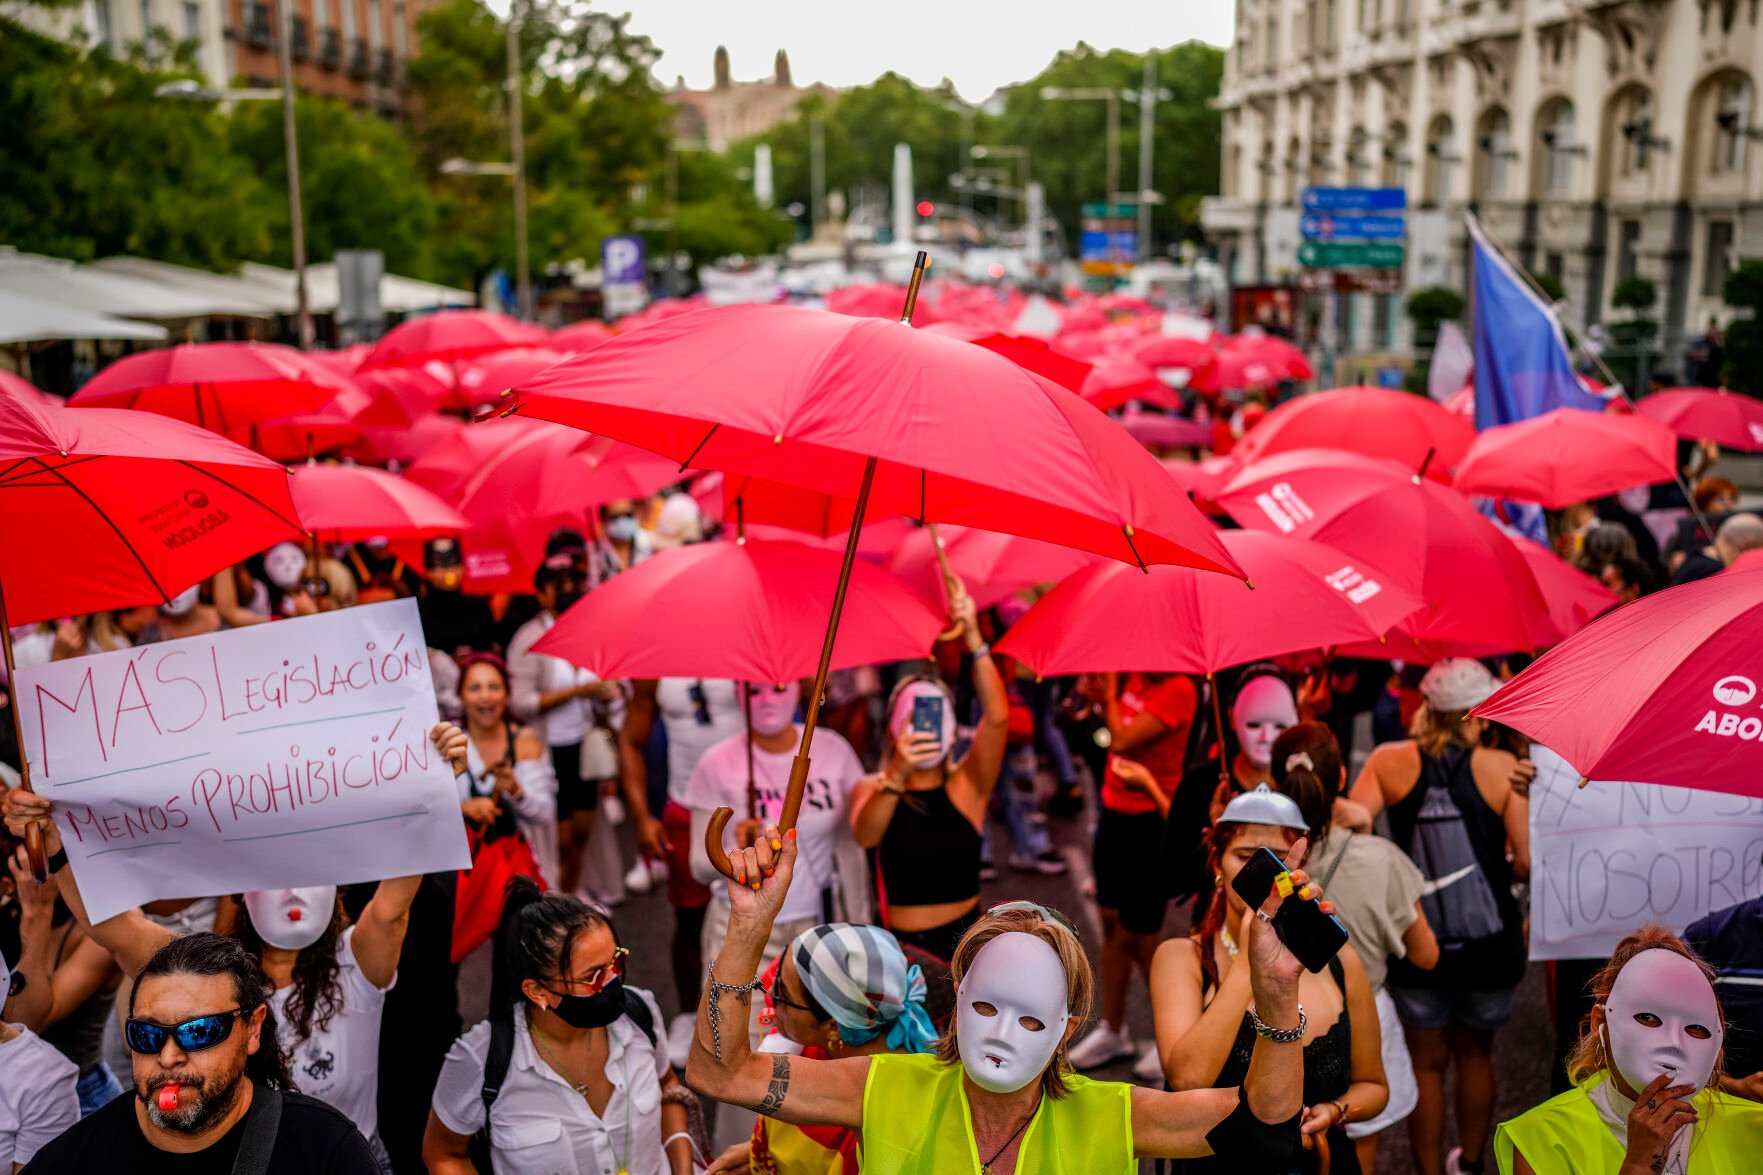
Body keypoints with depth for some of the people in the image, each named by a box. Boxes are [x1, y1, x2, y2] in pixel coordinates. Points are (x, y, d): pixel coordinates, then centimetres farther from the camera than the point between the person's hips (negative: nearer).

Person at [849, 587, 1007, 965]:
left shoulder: (966, 786, 0)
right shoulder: (871, 789, 0)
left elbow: (997, 717, -17)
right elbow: (865, 835, -23)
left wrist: (973, 639, -28)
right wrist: (897, 774, -40)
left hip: (966, 941, 1)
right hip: (902, 947, 0)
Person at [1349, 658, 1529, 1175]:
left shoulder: (1388, 763, -10)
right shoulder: (1502, 768, -13)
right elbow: (1526, 861, -15)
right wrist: (1501, 871, 7)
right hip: (1490, 946, 0)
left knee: (1427, 1063, 18)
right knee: (1475, 1053, 25)